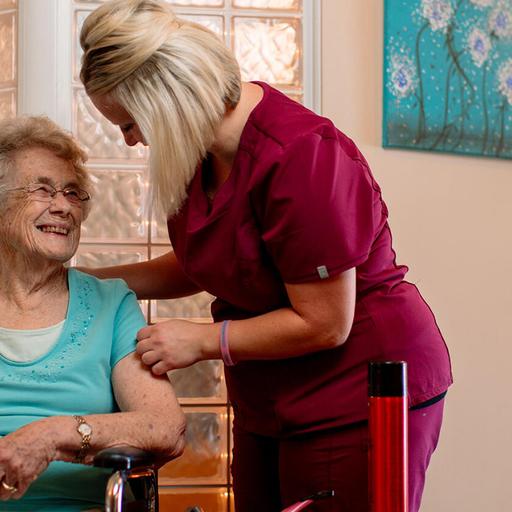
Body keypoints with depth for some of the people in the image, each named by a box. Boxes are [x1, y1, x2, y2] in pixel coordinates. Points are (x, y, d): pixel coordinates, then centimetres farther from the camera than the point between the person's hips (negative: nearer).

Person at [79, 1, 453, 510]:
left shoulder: (300, 157, -26)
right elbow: (199, 267, 18)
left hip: (360, 397, -9)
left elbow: (324, 324, -22)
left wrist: (201, 340, -14)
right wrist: (92, 280, 7)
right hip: (267, 406, 9)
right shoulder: (206, 145, 2)